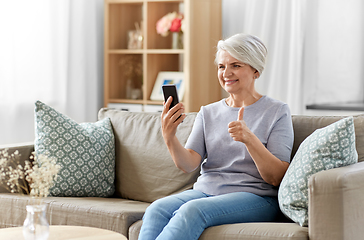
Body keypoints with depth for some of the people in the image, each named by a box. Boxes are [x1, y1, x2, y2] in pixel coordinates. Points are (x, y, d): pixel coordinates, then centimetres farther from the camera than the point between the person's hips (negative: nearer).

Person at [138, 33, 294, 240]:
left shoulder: (277, 112, 2)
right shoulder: (208, 113, 16)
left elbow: (277, 178, -7)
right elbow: (188, 164, 2)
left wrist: (249, 138, -23)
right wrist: (169, 137, -18)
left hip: (254, 197, -4)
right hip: (206, 191, 4)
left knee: (193, 210, -33)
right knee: (157, 209, -27)